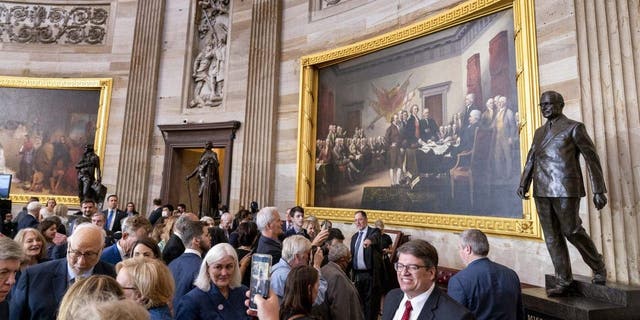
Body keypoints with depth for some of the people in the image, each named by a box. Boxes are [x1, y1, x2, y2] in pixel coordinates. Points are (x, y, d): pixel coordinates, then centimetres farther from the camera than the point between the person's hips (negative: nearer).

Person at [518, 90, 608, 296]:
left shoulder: (574, 128, 2)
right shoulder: (539, 132, 18)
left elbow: (591, 158, -1)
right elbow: (530, 160, 15)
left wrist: (598, 191, -6)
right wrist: (523, 184, 3)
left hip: (565, 190, -5)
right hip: (542, 192, 5)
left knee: (572, 231, 0)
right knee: (552, 238, 7)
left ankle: (599, 269, 27)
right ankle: (563, 282, 16)